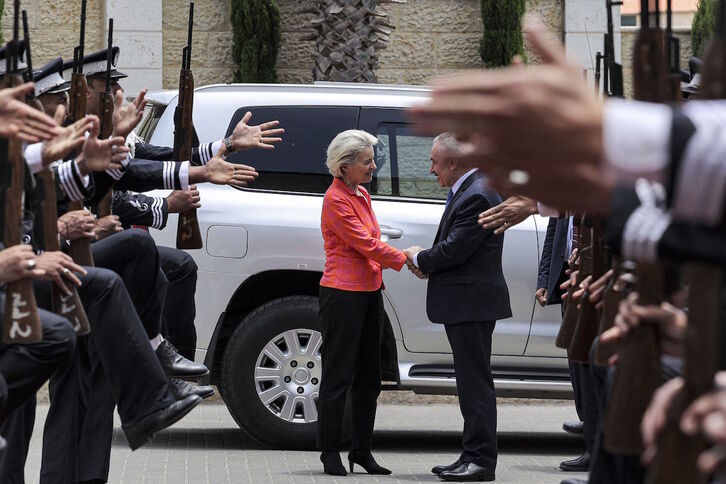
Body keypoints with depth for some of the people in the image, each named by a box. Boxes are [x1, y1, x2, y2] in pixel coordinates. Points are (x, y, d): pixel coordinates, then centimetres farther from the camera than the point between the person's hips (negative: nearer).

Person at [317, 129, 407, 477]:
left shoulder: (361, 195, 14)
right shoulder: (336, 199, -13)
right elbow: (365, 243, -17)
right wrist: (404, 259, -11)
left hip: (369, 291, 9)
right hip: (343, 294, -9)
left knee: (368, 376, 10)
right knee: (338, 376, -3)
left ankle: (361, 451, 17)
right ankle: (330, 454, 3)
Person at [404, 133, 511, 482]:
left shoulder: (476, 197, -18)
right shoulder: (470, 189, 15)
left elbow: (454, 250, -22)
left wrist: (419, 259, -5)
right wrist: (427, 261, 3)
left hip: (470, 301, -11)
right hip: (467, 300, 11)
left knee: (475, 382, -8)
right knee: (473, 382, 14)